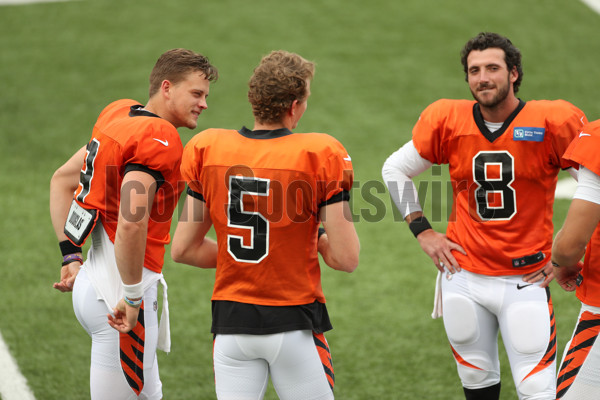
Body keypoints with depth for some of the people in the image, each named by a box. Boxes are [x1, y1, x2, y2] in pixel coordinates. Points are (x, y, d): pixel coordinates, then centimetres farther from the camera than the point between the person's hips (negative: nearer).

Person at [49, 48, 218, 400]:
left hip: (91, 282, 10)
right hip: (118, 292, -10)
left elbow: (63, 180, 19)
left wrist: (71, 255, 18)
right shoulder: (159, 139, -18)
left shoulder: (120, 114, 11)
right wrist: (133, 297, -21)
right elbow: (131, 223, -29)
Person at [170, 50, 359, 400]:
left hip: (231, 321, 3)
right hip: (294, 323, -3)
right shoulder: (319, 155, -11)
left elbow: (183, 249, 4)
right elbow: (346, 259, -11)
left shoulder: (207, 149, 0)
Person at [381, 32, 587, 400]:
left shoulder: (554, 123, -11)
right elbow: (396, 169, 13)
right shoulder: (447, 121, -3)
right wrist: (422, 231, 5)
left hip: (526, 280, -3)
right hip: (464, 279, 3)